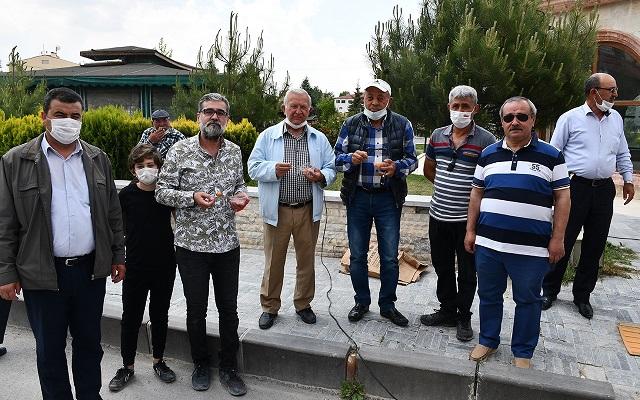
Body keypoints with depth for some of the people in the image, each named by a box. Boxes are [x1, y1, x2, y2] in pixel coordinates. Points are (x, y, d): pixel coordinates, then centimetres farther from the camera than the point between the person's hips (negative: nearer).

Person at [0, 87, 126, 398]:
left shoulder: (97, 158, 6)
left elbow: (112, 213, 9)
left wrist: (118, 256, 9)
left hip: (91, 270, 3)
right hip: (43, 273, -2)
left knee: (89, 343, 16)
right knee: (50, 349, 13)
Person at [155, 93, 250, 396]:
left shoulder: (234, 151, 4)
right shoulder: (179, 151, -7)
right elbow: (161, 192, -6)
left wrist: (242, 196, -5)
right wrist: (192, 197, -22)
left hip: (228, 245, 3)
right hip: (191, 245, -2)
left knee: (229, 309, 11)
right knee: (196, 310, 12)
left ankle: (228, 368, 29)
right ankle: (200, 364, 35)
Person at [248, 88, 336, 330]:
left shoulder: (319, 139, 9)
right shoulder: (268, 136, 2)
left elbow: (332, 169, 8)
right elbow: (253, 167, -3)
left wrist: (321, 176, -15)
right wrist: (274, 169, -22)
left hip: (308, 211, 2)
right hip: (276, 210, -2)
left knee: (307, 260, 12)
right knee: (273, 261, 7)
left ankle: (303, 304, 30)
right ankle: (269, 307, 24)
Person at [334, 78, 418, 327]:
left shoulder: (402, 125, 2)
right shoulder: (351, 124, 4)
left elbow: (412, 159, 4)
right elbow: (337, 157, 4)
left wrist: (396, 167, -17)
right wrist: (351, 159, -18)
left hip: (388, 199, -1)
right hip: (358, 197, 1)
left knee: (389, 257, 6)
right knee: (357, 255, 9)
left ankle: (387, 305, 25)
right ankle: (362, 302, 28)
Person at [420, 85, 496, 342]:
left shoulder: (486, 140, -8)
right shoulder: (437, 136, 6)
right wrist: (447, 187, 9)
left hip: (468, 218, -4)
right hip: (439, 215, 5)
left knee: (466, 272, 9)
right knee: (442, 268, 17)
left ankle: (463, 317, 26)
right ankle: (447, 310, 34)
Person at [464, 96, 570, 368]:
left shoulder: (551, 156, 1)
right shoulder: (488, 154, 8)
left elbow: (562, 198, 0)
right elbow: (477, 194, 12)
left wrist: (557, 238, -5)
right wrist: (471, 230, 8)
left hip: (531, 247, -2)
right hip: (488, 244, 3)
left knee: (528, 300, 11)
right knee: (488, 295, 15)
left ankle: (523, 352, 28)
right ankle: (488, 341, 34)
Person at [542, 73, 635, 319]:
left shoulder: (616, 119, 12)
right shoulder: (571, 118, -4)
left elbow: (623, 153, 21)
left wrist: (628, 179, 16)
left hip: (604, 189, 5)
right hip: (576, 187, -5)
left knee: (595, 246, 10)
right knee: (563, 241, 1)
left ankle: (582, 295, 24)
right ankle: (549, 290, 16)